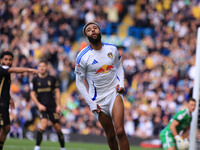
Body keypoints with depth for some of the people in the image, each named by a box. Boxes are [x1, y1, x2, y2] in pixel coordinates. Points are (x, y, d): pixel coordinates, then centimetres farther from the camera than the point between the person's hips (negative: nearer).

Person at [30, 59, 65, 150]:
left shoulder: (52, 79, 4)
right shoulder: (35, 80, 2)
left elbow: (57, 91, 9)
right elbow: (32, 94, 4)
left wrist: (58, 105, 1)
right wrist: (39, 105, -9)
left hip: (52, 106, 2)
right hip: (42, 106, -2)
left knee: (58, 127, 1)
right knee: (44, 123, -26)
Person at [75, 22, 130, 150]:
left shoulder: (112, 49, 0)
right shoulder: (83, 57, -9)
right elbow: (79, 82, -1)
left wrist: (121, 83, 1)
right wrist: (91, 103, -5)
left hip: (114, 92, 0)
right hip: (98, 98, 0)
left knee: (120, 131, -17)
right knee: (110, 135, 3)